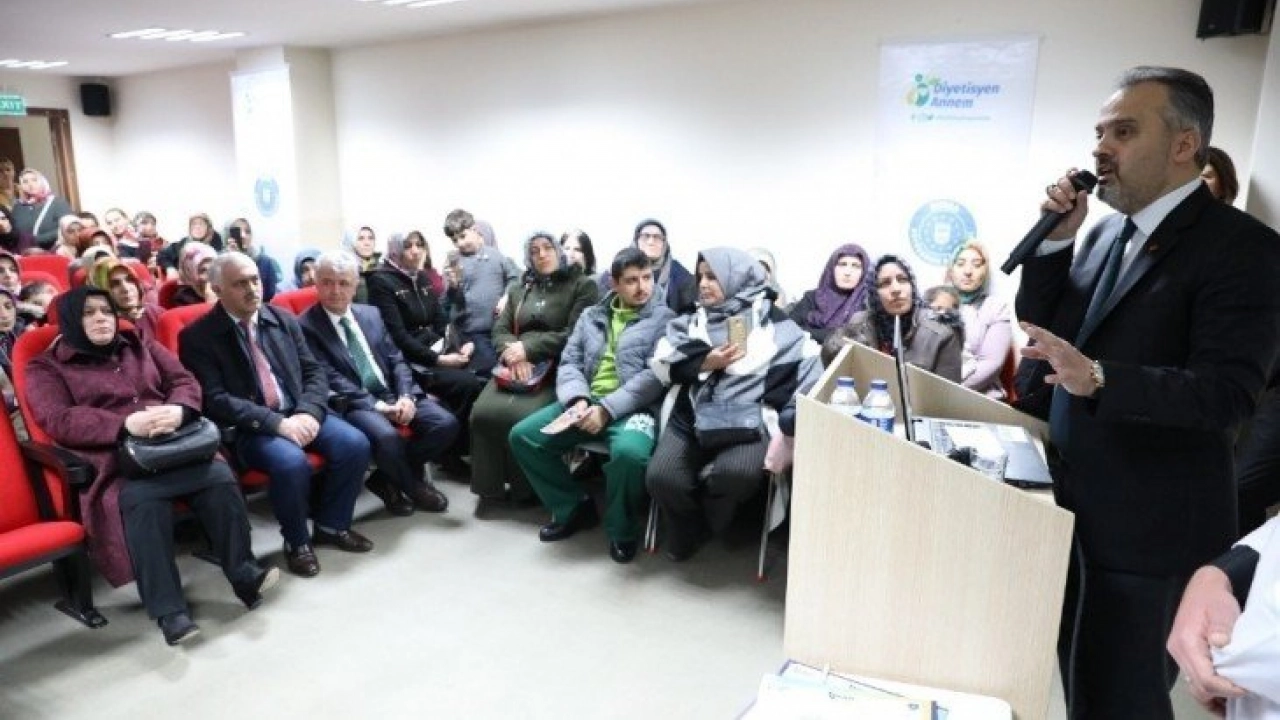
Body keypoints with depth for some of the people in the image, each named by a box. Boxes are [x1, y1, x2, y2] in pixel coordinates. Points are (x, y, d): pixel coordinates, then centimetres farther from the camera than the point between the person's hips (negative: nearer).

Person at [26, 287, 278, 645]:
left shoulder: (140, 345, 23)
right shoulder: (46, 367, 12)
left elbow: (185, 381, 13)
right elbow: (59, 421, -4)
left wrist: (178, 410, -13)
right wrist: (126, 424, -21)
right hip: (114, 461, -3)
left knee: (220, 478, -27)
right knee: (142, 500, -36)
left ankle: (244, 572, -16)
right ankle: (168, 609, -30)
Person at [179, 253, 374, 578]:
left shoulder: (283, 319, 10)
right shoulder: (198, 336, -5)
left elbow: (314, 371, 9)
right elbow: (215, 400, -14)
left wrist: (309, 412, -11)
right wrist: (276, 423, -24)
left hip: (299, 414, 5)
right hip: (248, 428, -5)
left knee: (355, 444, -17)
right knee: (292, 462, -33)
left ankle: (332, 525, 7)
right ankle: (297, 541, -5)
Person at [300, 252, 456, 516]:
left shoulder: (371, 314, 15)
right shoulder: (307, 326, -3)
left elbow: (396, 360, 11)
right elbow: (331, 379, -11)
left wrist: (406, 396, -8)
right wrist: (376, 405, -18)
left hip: (392, 394, 6)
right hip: (353, 403, -6)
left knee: (446, 423, -15)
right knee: (387, 436, -35)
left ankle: (388, 477, 4)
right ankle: (414, 487, -3)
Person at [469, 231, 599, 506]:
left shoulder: (583, 286, 7)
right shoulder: (519, 290, 25)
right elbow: (500, 330, 15)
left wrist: (528, 348, -12)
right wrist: (513, 353, -8)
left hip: (556, 368, -5)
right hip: (514, 367, 5)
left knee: (524, 417, -31)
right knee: (483, 412, -23)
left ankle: (526, 488, -9)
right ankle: (490, 484, -5)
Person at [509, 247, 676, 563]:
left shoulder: (663, 319, 1)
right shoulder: (591, 316, 17)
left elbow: (656, 375, -10)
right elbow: (569, 362, 11)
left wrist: (606, 409, -18)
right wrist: (578, 400, -12)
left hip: (633, 407, -5)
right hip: (586, 401, 6)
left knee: (629, 452, -37)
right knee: (522, 435, -8)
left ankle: (623, 530, -6)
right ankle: (574, 507, 9)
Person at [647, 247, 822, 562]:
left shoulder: (774, 323, 8)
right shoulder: (693, 321, 20)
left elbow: (807, 369, -3)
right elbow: (662, 365, 10)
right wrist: (706, 363, -3)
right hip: (694, 416, 3)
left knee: (736, 472, -33)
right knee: (661, 476, -23)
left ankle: (711, 521, 2)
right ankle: (689, 532, 10)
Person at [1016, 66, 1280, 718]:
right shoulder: (1109, 231, 9)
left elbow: (1228, 392, -23)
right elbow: (1040, 330, 6)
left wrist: (1097, 378, -37)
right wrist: (1056, 239, -6)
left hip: (1148, 523, -7)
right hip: (1075, 504, 7)